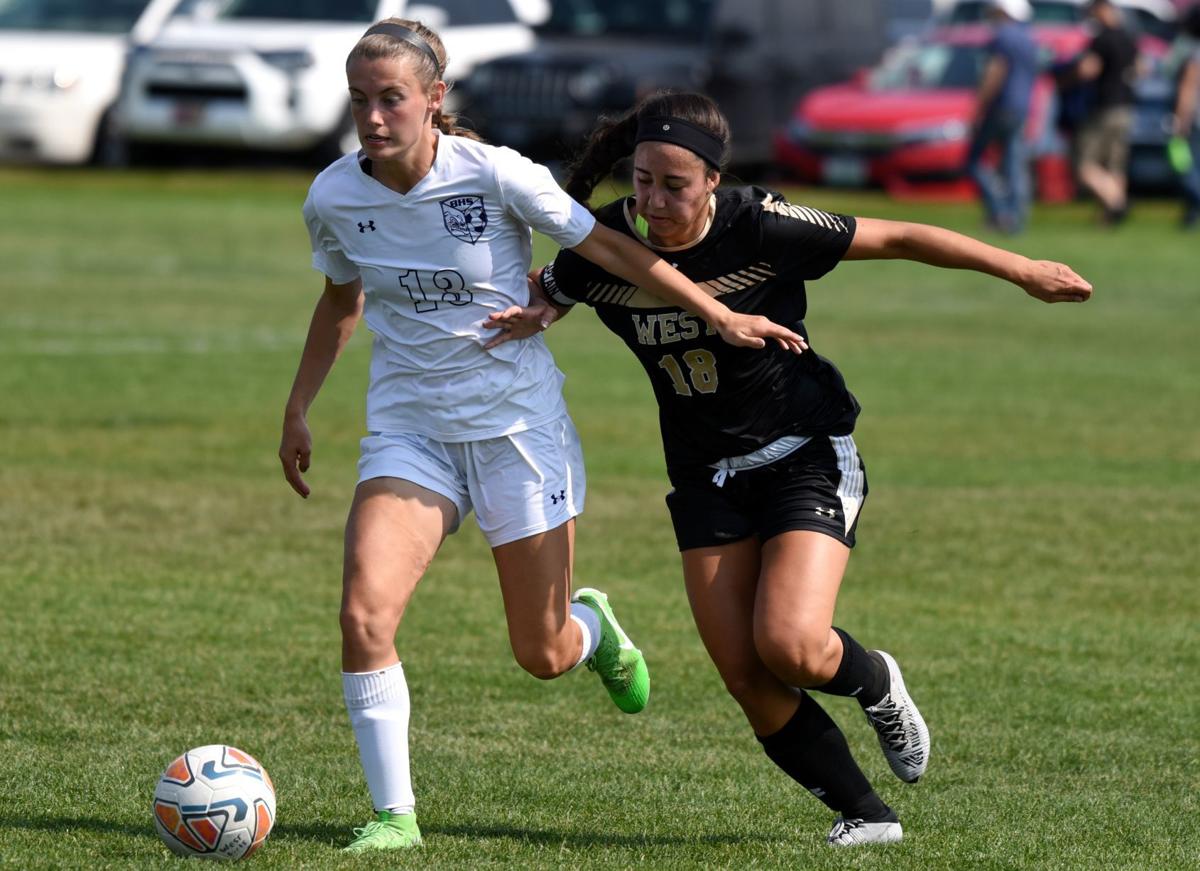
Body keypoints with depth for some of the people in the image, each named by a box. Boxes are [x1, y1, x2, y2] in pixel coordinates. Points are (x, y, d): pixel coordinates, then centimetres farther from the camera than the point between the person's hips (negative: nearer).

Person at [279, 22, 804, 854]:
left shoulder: (494, 174, -17)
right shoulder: (334, 199, -6)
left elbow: (604, 245, -6)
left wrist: (717, 313, -5)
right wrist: (298, 410, 16)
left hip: (517, 424, -2)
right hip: (410, 431, 2)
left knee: (543, 656, 4)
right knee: (364, 614, -20)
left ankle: (593, 627, 43)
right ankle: (394, 815, -7)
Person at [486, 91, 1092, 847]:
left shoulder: (762, 229, -22)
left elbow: (898, 239, -12)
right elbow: (547, 296, 11)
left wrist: (1022, 271, -8)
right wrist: (533, 315, -15)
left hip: (807, 457, -4)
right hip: (707, 476, 4)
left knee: (789, 647, -22)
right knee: (747, 679, -5)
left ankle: (874, 682, 14)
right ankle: (865, 814, 13)